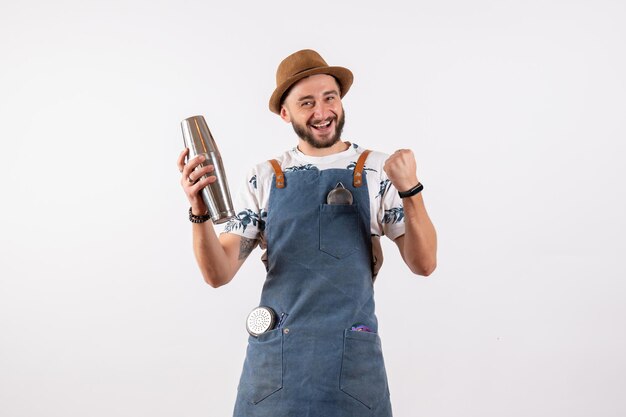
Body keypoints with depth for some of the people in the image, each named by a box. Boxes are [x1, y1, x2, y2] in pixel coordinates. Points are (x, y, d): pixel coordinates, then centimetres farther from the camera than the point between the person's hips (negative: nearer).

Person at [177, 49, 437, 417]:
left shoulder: (378, 170, 0)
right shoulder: (265, 178, 4)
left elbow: (423, 264, -4)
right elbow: (219, 273, 0)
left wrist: (411, 190, -19)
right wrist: (200, 212, -18)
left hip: (353, 359, -1)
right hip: (273, 356, 1)